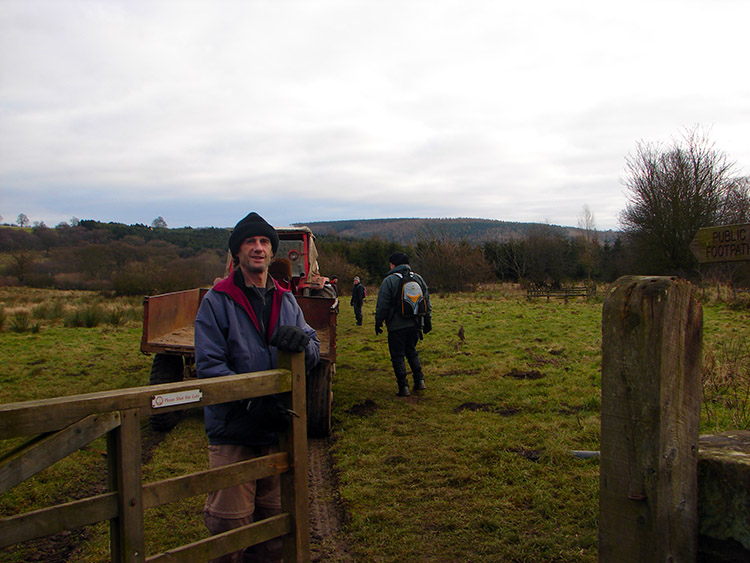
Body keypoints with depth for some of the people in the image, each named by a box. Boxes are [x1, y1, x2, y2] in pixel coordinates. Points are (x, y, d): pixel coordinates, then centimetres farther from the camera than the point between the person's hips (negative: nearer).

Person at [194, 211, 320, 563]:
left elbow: (315, 352, 8)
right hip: (232, 431, -4)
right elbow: (208, 364, -12)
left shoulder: (286, 300, 12)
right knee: (229, 522, 0)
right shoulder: (217, 301, -4)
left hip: (277, 428, 5)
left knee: (274, 516, 15)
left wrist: (302, 342, -16)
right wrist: (252, 399, -25)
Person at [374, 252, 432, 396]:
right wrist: (427, 321, 20)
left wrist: (378, 322, 3)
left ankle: (403, 387, 2)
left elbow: (382, 305, -8)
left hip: (397, 326, -6)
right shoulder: (418, 278, 9)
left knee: (397, 355, 3)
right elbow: (427, 302, 13)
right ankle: (419, 380, 14)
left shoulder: (389, 281, -9)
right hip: (415, 324, 6)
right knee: (411, 351, 21)